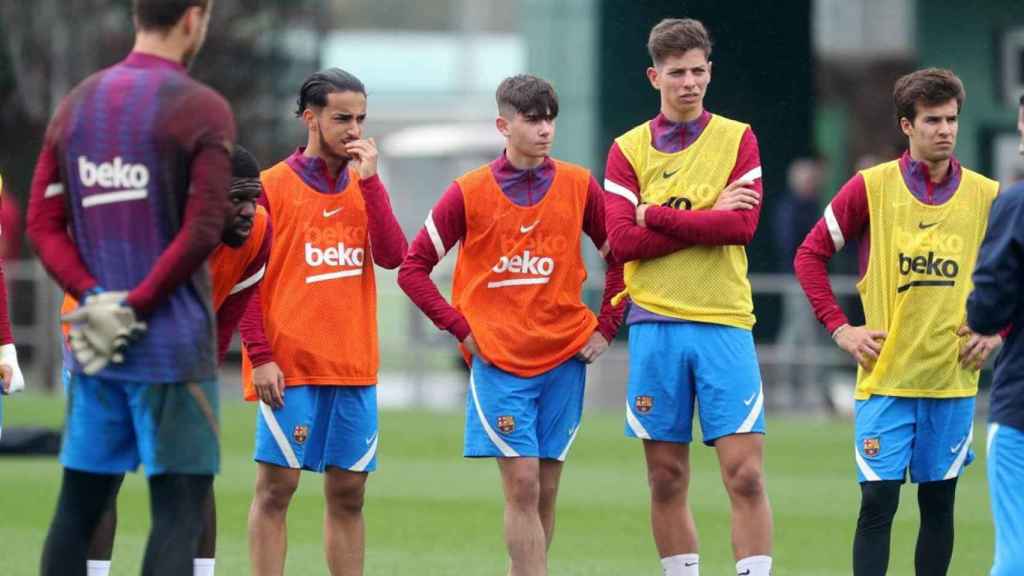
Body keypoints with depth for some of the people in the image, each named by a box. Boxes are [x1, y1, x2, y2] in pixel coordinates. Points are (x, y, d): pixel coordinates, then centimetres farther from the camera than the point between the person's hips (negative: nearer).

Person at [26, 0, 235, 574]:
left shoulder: (75, 105, 11)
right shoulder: (203, 111, -7)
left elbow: (43, 223, 6)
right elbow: (202, 231, -16)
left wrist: (94, 297, -4)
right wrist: (135, 307, -10)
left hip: (94, 351, 6)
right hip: (174, 345, -6)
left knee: (78, 507, 10)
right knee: (179, 512, -5)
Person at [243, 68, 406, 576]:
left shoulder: (363, 185, 12)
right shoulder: (271, 186, -2)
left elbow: (393, 257, -3)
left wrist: (370, 178, -7)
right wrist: (259, 358, -11)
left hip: (355, 366, 5)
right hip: (289, 367, -5)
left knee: (348, 494, 6)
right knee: (276, 486, -5)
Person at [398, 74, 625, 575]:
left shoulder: (579, 186, 3)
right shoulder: (469, 193, -2)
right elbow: (413, 268, 2)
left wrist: (606, 327, 5)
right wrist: (461, 328, -4)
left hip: (565, 356, 2)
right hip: (499, 360, -2)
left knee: (545, 491, 4)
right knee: (522, 485, -11)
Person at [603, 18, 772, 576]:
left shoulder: (737, 139, 5)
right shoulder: (629, 149, 7)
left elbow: (743, 225, -10)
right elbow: (622, 241, -6)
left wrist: (658, 217, -8)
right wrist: (708, 218, -10)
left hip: (724, 322, -1)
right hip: (655, 324, 1)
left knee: (745, 473, -8)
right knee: (666, 479, 5)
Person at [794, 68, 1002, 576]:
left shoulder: (986, 196, 3)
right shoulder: (871, 187, -2)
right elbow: (810, 255, 4)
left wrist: (996, 331, 1)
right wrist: (839, 328, -4)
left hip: (953, 378, 2)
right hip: (885, 377, -2)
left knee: (938, 502, 7)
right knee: (878, 501, -7)